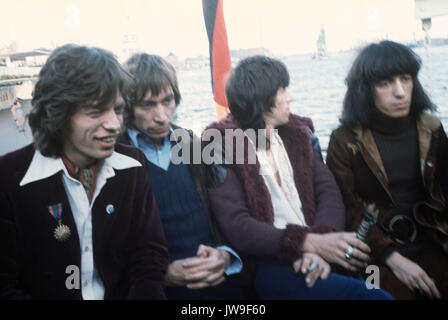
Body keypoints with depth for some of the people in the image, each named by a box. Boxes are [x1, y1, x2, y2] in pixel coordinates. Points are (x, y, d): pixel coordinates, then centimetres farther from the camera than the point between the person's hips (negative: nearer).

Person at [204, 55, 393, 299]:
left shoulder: (296, 132, 14)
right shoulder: (221, 144, -4)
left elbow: (328, 191, 3)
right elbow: (236, 226, -14)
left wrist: (319, 244, -16)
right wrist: (312, 243, -23)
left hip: (309, 254, 6)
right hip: (268, 264, -6)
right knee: (371, 294, -24)